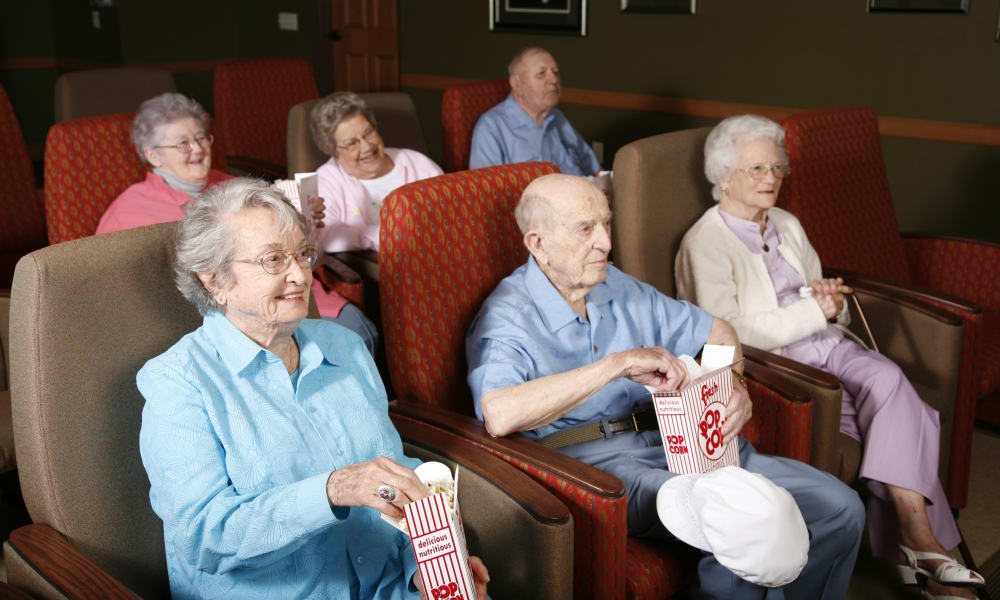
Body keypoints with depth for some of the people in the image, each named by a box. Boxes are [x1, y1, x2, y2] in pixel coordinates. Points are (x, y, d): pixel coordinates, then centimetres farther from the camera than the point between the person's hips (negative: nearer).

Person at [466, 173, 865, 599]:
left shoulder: (618, 288, 14)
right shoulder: (508, 318, -8)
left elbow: (716, 332, 25)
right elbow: (499, 415, -30)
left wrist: (735, 387, 2)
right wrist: (619, 364, -28)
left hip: (676, 437, 7)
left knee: (841, 508, -7)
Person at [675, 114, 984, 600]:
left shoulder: (788, 226, 20)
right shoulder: (706, 243, -5)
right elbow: (726, 333, -17)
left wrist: (831, 298, -2)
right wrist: (812, 311, -17)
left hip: (826, 347, 7)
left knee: (887, 379, -25)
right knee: (898, 413, -24)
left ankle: (915, 544, -25)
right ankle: (923, 543, -16)